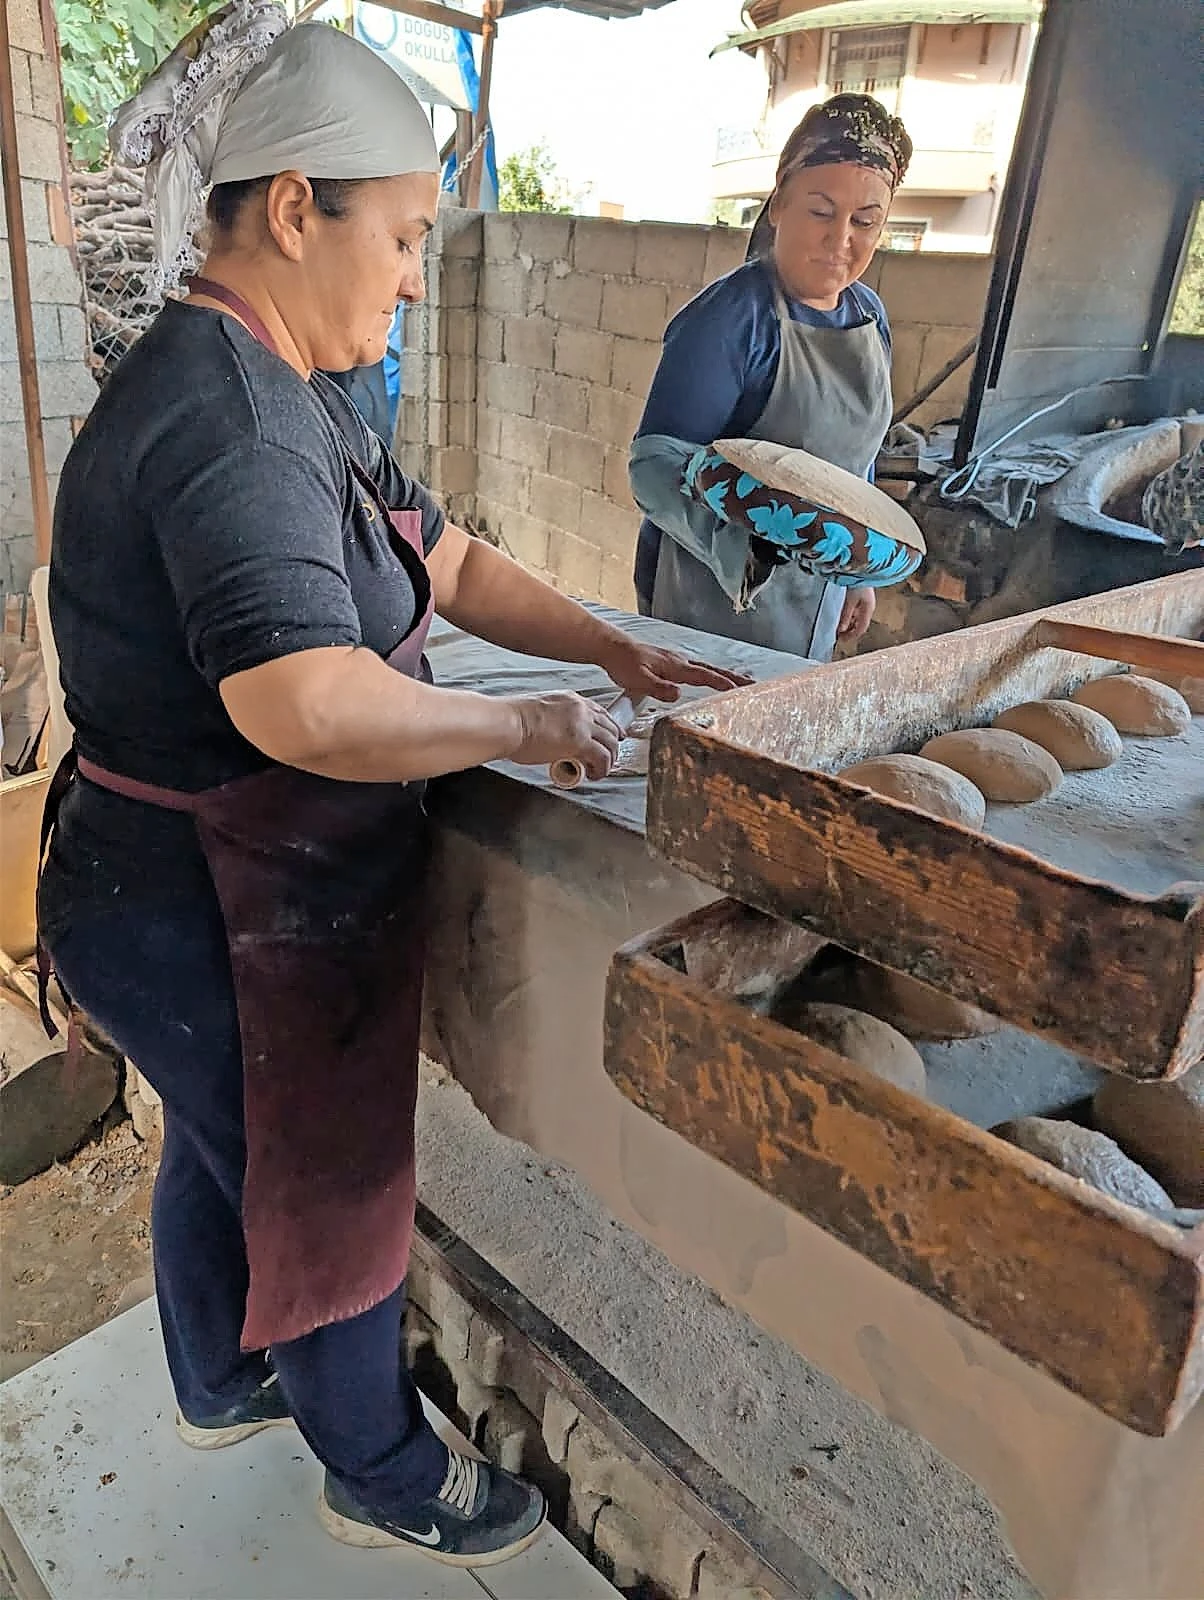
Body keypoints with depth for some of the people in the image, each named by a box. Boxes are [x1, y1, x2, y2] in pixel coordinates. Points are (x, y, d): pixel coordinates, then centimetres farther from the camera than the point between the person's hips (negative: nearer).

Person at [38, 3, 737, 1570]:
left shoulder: (280, 389, 7)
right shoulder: (227, 411, -27)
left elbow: (449, 561, 10)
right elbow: (309, 705, -41)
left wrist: (624, 653, 3)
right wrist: (531, 725, -26)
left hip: (196, 905, 10)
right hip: (223, 927, -10)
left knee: (220, 1152, 28)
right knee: (331, 1193, 12)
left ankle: (218, 1385, 56)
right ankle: (382, 1475, 42)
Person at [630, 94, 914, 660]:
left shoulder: (869, 314, 5)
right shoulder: (729, 317, -18)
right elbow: (657, 463, -23)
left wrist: (860, 572, 18)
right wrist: (744, 532, -41)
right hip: (717, 599, -7)